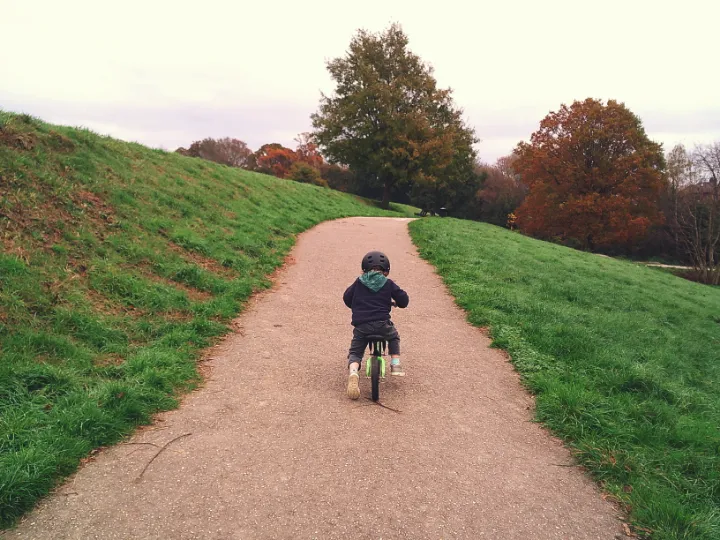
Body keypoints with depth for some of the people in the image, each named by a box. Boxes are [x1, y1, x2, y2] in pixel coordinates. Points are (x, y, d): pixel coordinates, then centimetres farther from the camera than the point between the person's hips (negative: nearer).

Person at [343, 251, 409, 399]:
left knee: (355, 352, 12)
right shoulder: (388, 284, 9)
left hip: (360, 325, 0)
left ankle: (353, 372, -18)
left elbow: (346, 298, 19)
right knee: (394, 337, 32)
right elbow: (404, 299, 9)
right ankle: (395, 364, 19)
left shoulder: (358, 282, 13)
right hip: (382, 324, 0)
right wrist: (396, 302, 33)